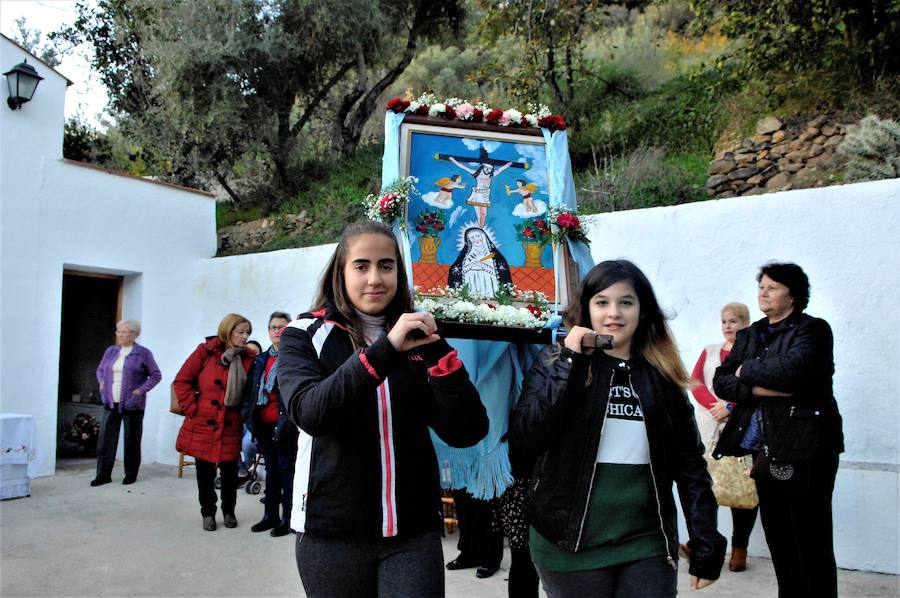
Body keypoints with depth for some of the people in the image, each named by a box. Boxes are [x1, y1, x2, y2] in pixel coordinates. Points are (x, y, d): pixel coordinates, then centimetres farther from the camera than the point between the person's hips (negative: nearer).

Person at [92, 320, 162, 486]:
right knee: (106, 439, 2)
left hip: (132, 404, -4)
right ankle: (103, 475, 11)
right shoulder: (111, 351, 9)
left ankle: (131, 475, 17)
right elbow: (100, 369, 22)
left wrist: (141, 390, -12)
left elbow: (156, 375, -3)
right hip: (111, 403, 4)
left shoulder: (143, 353, -4)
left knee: (131, 440, 5)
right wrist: (101, 382, 3)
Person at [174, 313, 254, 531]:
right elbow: (181, 381, -4)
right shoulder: (205, 351, -5)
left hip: (231, 427, 2)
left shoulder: (247, 359, 1)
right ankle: (208, 513, 27)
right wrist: (191, 408, -8)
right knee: (205, 471, 10)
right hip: (202, 425, -2)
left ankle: (229, 511, 28)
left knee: (230, 471, 8)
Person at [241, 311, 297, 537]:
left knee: (286, 469, 2)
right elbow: (249, 389, 16)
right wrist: (248, 413, 5)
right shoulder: (260, 360, 14)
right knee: (271, 469, 15)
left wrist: (291, 419, -18)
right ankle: (271, 515, 25)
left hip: (284, 423, -6)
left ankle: (288, 518, 11)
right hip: (264, 424, 6)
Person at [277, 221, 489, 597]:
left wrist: (438, 352, -17)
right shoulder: (306, 335, -1)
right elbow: (310, 414, -19)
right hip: (331, 532, -1)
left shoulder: (416, 338, 4)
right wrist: (385, 349, -26)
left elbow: (466, 434, -4)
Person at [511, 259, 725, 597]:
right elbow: (527, 439, -15)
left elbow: (689, 461, 5)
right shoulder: (556, 362, -3)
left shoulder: (661, 375, 3)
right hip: (570, 545, -2)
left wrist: (706, 543, 2)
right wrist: (569, 362, -18)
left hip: (647, 543, 2)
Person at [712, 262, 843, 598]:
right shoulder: (749, 336, 14)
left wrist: (747, 371, -8)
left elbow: (793, 369, -24)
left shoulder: (813, 330, -4)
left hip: (805, 450, -6)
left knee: (811, 543, 1)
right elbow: (721, 382, 4)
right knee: (778, 540, 13)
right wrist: (759, 389, -13)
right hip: (765, 452, 6)